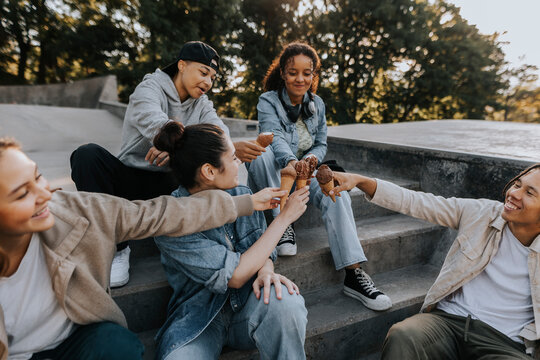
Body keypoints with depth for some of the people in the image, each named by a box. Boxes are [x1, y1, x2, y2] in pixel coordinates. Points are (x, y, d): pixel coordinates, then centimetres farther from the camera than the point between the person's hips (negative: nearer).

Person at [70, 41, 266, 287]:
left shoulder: (202, 104, 9)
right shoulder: (149, 89, -8)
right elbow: (158, 126, -31)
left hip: (169, 184, 2)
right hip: (130, 177, -2)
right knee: (88, 154, -29)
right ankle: (115, 248, -23)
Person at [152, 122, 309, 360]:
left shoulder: (241, 195, -3)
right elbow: (235, 276, -22)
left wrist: (266, 271, -18)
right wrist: (284, 217, -18)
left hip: (247, 304, 3)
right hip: (198, 319, -3)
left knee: (283, 301, -28)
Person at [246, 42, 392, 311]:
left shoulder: (317, 105, 7)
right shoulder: (268, 101, -8)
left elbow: (321, 145, 10)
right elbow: (275, 137, -28)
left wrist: (312, 158, -16)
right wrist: (291, 162, -51)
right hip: (272, 177, -3)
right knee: (263, 154, -36)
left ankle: (353, 275, -28)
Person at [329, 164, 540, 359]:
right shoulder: (480, 213, 3)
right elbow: (414, 201, -3)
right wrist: (360, 181, -13)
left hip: (504, 342, 0)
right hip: (448, 318, 0)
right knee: (401, 336, -32)